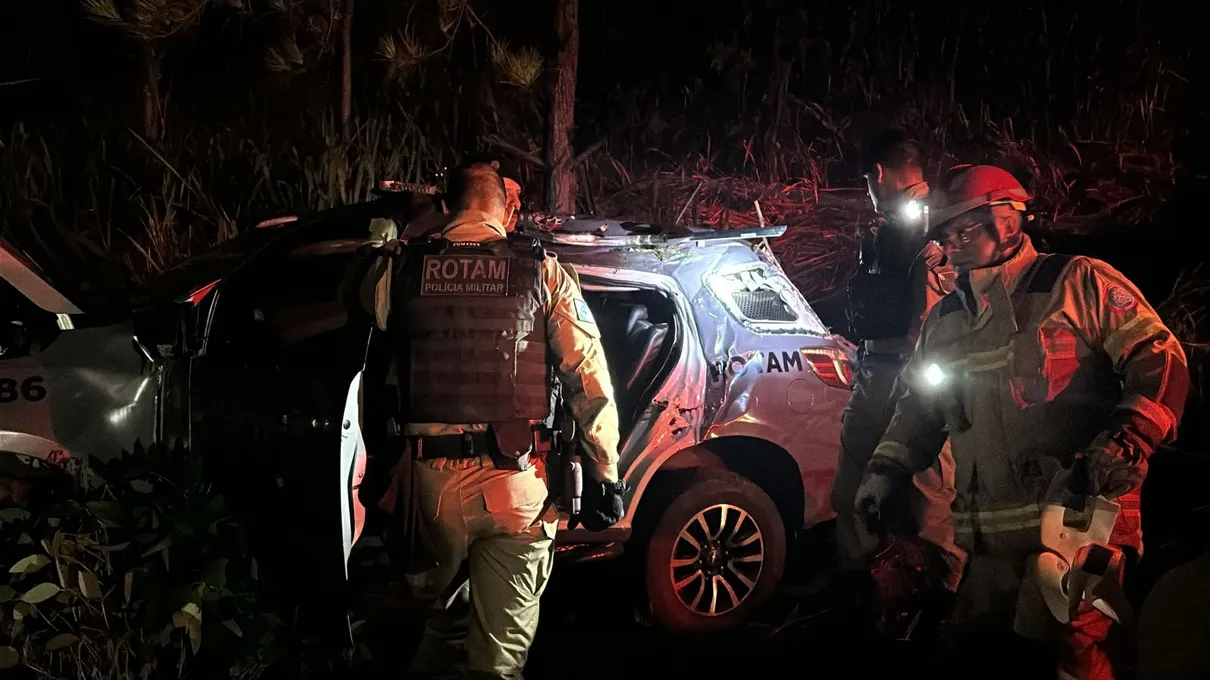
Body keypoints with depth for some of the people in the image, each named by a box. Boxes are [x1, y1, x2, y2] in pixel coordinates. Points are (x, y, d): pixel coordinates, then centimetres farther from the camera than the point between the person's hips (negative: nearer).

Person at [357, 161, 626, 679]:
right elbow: (590, 379, -3)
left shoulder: (403, 269, 2)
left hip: (432, 479, 3)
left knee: (443, 620, 24)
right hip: (516, 482, -2)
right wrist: (605, 476, 2)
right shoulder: (543, 272, -1)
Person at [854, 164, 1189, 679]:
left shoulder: (1080, 284, 0)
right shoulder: (943, 320, 20)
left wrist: (1126, 442, -20)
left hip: (1079, 519, -6)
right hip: (990, 539, 6)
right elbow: (919, 408, 28)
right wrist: (885, 472, 14)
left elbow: (1158, 360, -6)